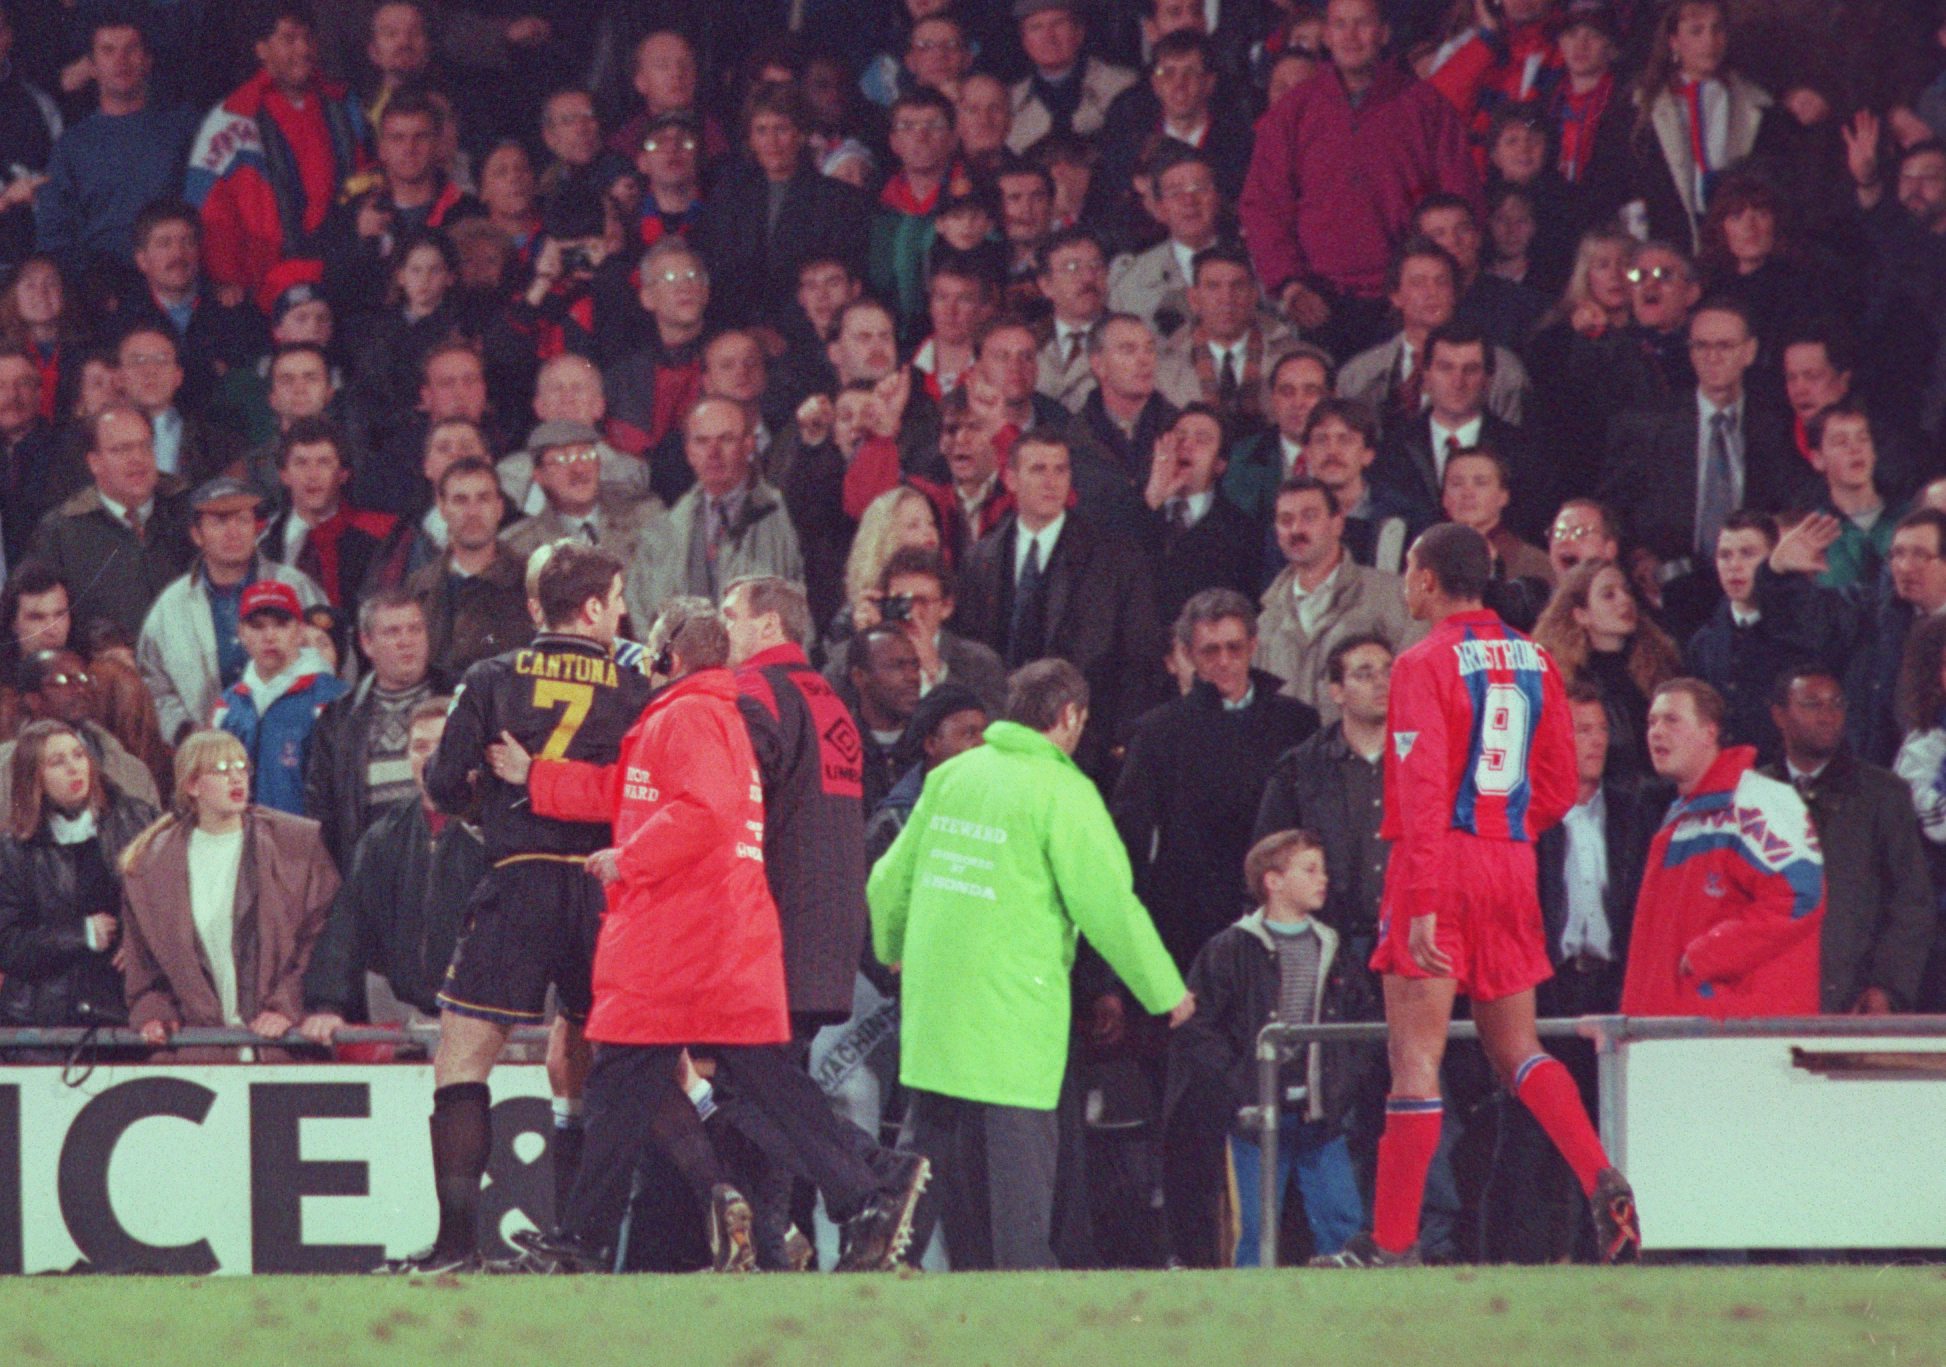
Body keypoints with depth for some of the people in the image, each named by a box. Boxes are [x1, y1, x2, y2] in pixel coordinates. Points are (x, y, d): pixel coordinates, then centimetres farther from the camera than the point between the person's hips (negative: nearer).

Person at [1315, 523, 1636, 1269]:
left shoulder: (1425, 664, -9)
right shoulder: (1533, 662, 10)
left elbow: (1422, 785, -16)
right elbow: (1559, 787, 12)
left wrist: (1422, 902, -19)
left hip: (1443, 865, -6)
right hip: (1513, 870, 6)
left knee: (1416, 1055, -4)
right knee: (1518, 1049, 13)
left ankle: (1391, 1240, -3)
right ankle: (1602, 1182, -8)